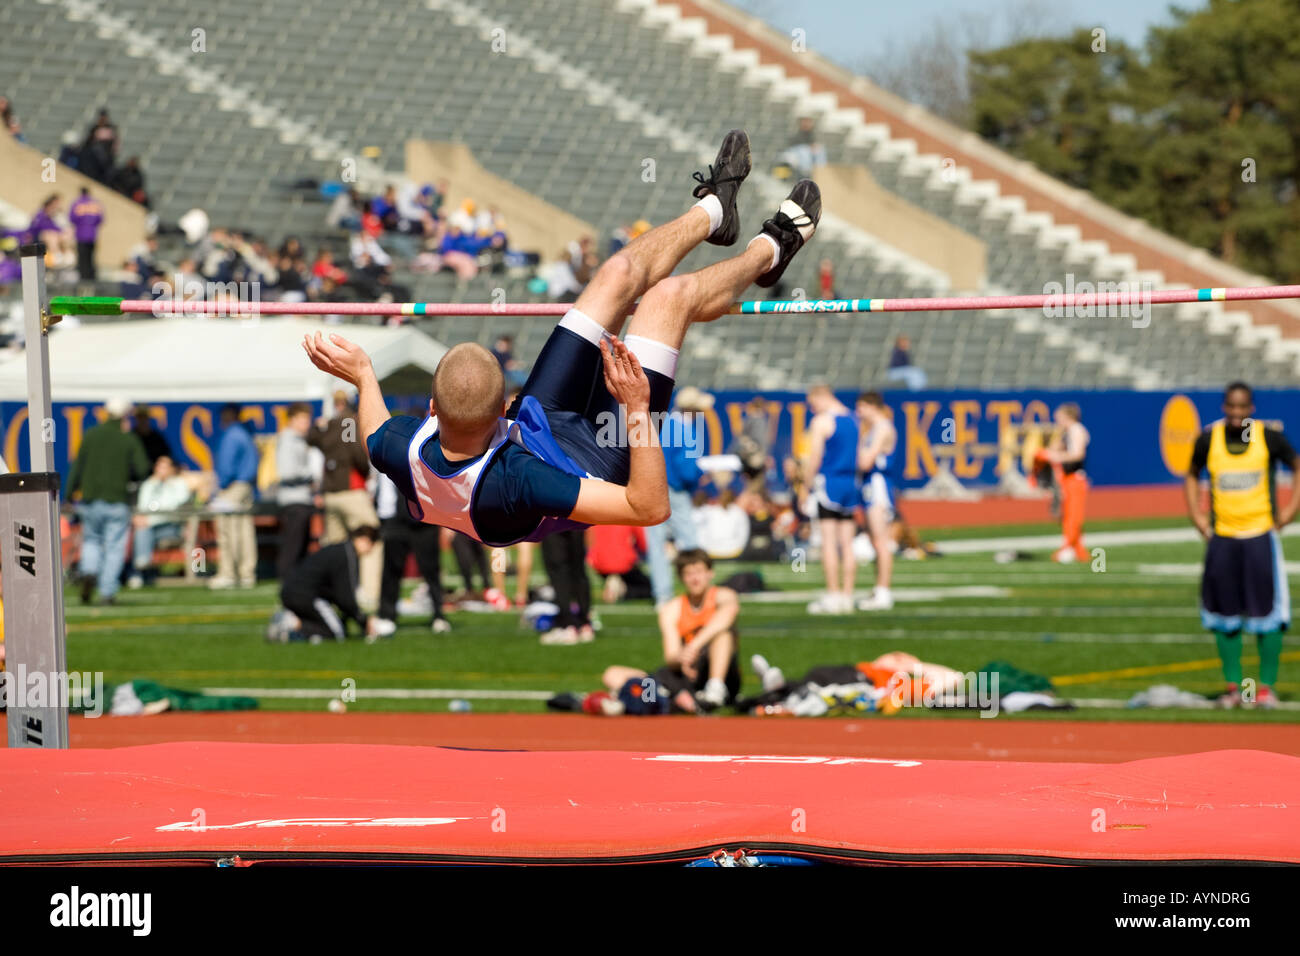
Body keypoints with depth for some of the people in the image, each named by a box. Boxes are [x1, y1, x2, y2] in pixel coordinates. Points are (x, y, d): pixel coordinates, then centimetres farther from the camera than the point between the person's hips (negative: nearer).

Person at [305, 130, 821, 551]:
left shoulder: (405, 453, -34)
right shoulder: (512, 482, -50)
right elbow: (649, 508, -46)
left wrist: (363, 376, 5)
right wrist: (636, 409, -51)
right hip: (597, 455, -5)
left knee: (620, 273, 10)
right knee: (670, 294, 1)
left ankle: (712, 212, 44)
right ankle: (766, 253, 37)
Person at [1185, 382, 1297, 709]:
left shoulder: (1269, 438, -5)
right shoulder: (1208, 439, 1)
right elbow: (1192, 475, 18)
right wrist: (1195, 513, 7)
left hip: (1261, 535, -2)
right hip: (1221, 536, 2)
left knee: (1268, 614, -3)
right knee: (1225, 616, 4)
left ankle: (1267, 686, 5)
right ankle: (1233, 686, 11)